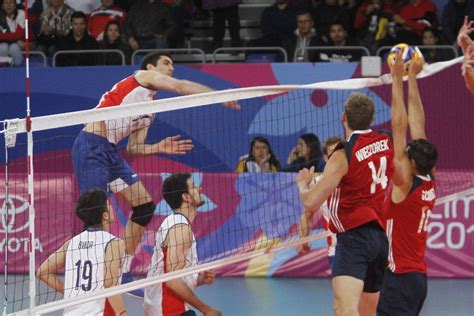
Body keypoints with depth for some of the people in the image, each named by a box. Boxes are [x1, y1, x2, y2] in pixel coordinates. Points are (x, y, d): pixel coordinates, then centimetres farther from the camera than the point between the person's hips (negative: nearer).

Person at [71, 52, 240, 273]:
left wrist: (158, 148, 0)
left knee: (145, 205, 8)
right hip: (91, 148, -10)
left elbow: (133, 149, 17)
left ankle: (122, 271, 14)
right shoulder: (143, 76, 0)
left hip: (111, 151, 10)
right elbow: (179, 86, -15)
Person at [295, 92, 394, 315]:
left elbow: (311, 202, -12)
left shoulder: (344, 155, -13)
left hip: (354, 236, -8)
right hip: (381, 237, 8)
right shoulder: (386, 144, 4)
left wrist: (302, 184, 6)